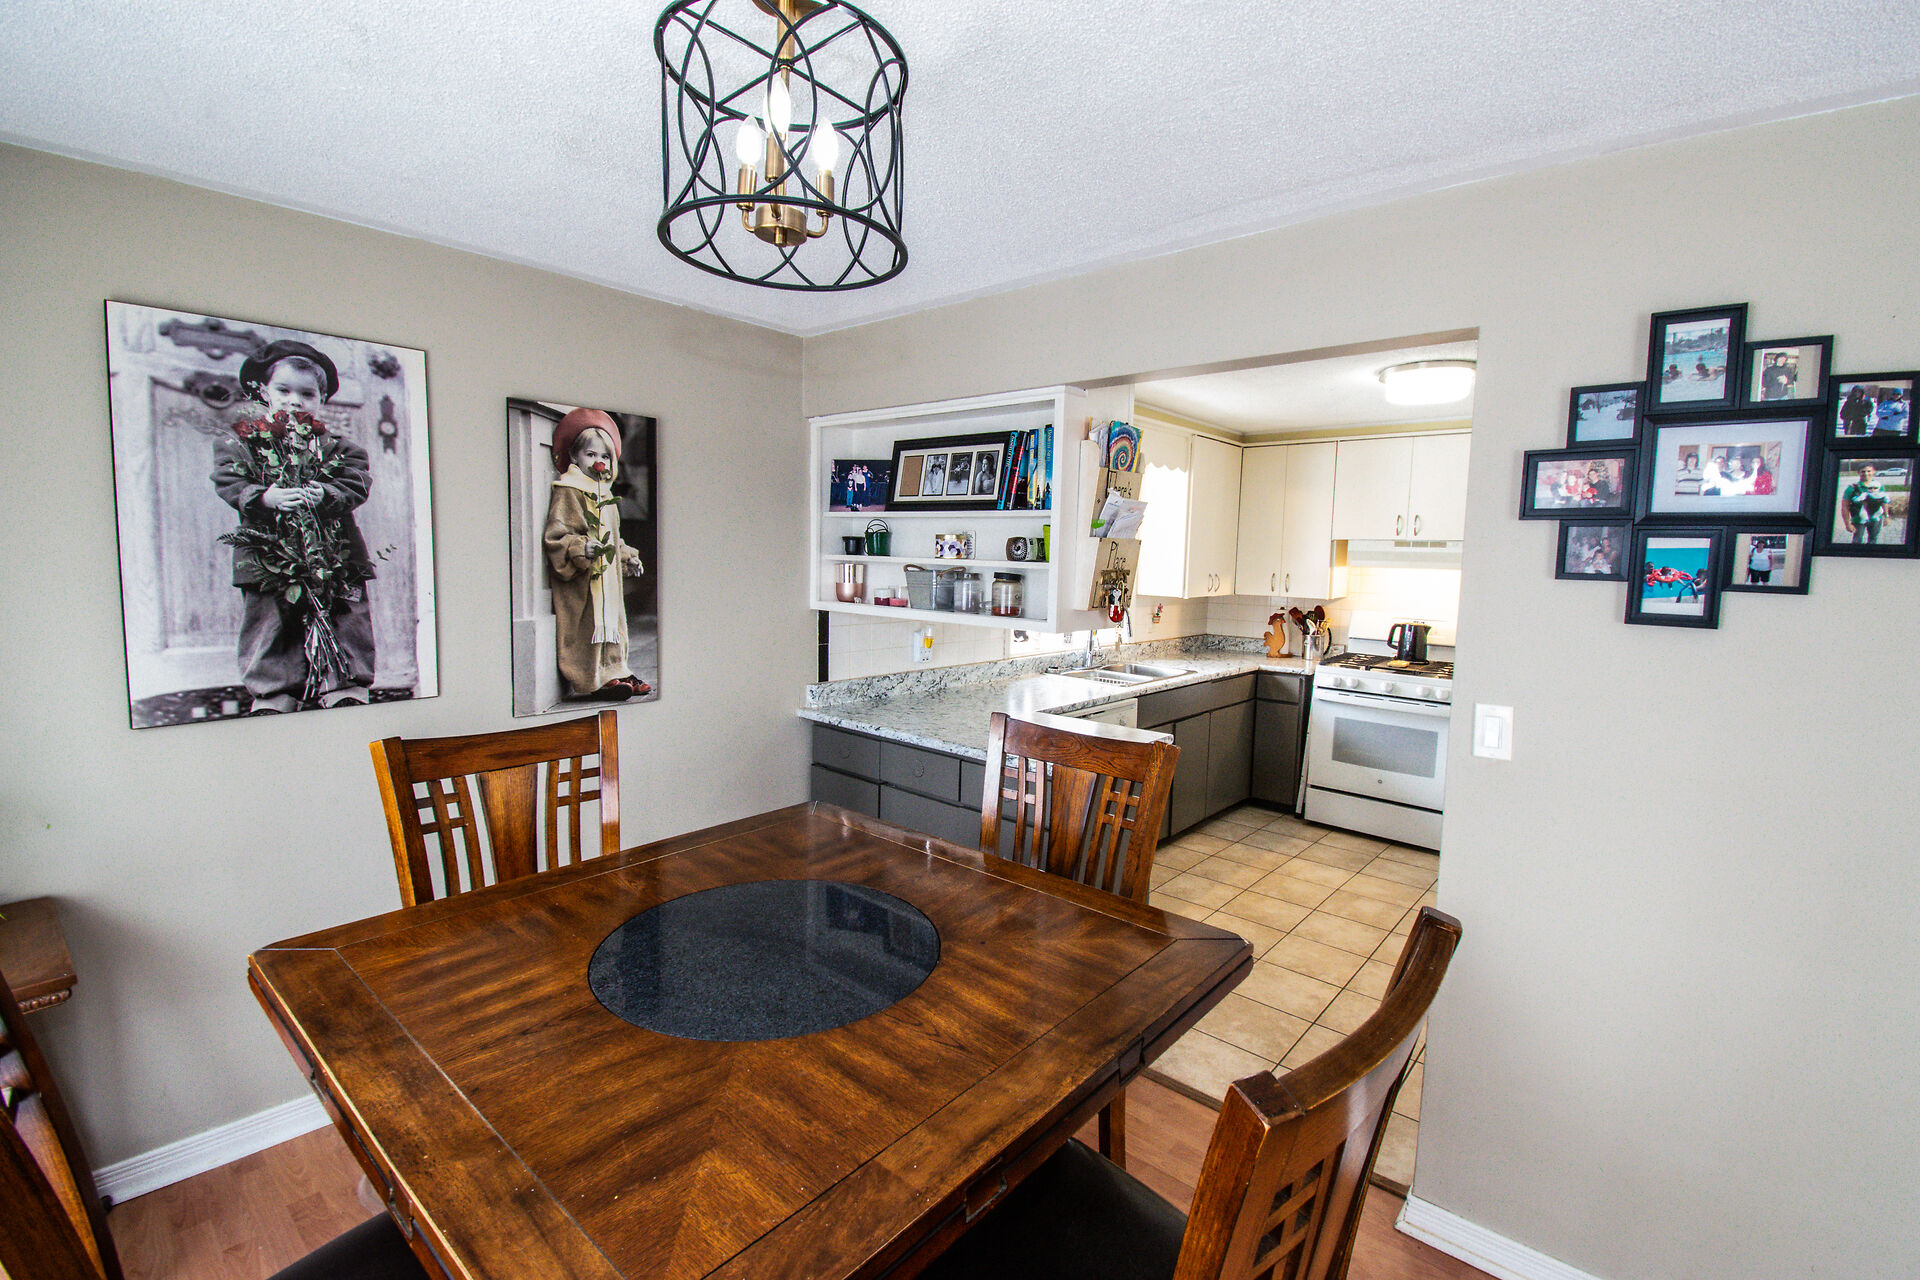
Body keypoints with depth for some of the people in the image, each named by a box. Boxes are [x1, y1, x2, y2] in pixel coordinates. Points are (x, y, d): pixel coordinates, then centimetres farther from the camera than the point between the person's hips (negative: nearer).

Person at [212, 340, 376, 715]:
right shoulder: (237, 441, 10)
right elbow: (229, 484, -1)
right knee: (268, 627, 3)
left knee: (345, 628, 1)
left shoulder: (336, 445, 12)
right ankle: (271, 698, 10)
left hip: (335, 555, 0)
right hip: (267, 557, 0)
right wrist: (264, 497, -20)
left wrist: (321, 495, -18)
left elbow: (356, 484, 0)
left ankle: (348, 691, 8)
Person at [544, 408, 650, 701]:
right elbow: (555, 535, -16)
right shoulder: (567, 492, -8)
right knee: (589, 625, -10)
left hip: (607, 573, 9)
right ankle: (593, 680, -5)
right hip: (581, 578, -9)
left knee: (611, 620, 12)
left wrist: (627, 557, 19)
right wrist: (580, 549, -30)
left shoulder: (606, 493, 20)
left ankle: (614, 672, 21)